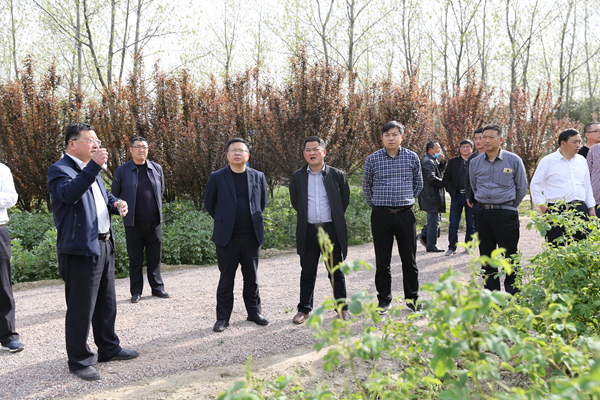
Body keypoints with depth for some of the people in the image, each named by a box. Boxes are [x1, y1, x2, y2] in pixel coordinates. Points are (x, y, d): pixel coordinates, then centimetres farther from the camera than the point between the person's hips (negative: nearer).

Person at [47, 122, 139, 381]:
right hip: (81, 249, -9)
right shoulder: (59, 170, -11)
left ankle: (108, 348, 33)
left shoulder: (91, 170, 18)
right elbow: (69, 193, -31)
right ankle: (79, 361, 12)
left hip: (104, 245, 9)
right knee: (80, 308, 0)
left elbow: (104, 197, 30)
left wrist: (116, 204, 8)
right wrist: (93, 166, -36)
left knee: (106, 303, 18)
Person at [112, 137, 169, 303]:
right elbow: (115, 193, 10)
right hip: (133, 222, -2)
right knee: (135, 259, 5)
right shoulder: (122, 170, 0)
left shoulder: (157, 169, 6)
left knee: (155, 257, 9)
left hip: (154, 221, 2)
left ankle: (157, 287, 20)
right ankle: (136, 291, 15)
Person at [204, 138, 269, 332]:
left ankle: (254, 312, 26)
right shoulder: (217, 177, -1)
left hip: (252, 236, 2)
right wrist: (223, 221, 12)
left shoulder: (258, 177, 4)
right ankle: (223, 318, 14)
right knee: (226, 279, 5)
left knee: (251, 277, 12)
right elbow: (209, 203, 9)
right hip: (226, 238, -2)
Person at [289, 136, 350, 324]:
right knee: (307, 273, 10)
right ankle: (304, 309, 21)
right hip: (308, 231, 1)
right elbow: (295, 202, 15)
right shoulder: (297, 177, 4)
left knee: (336, 272, 7)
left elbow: (345, 200, 9)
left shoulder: (337, 175, 0)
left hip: (332, 229, -1)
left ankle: (342, 307, 20)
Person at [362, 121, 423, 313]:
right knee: (382, 261, 6)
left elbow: (418, 184, 16)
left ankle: (412, 298, 19)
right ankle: (384, 300, 17)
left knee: (409, 259, 6)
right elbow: (366, 185, 14)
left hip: (405, 214, 1)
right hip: (381, 215, 0)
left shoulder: (412, 158, 3)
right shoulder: (373, 159, 1)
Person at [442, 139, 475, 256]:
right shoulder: (453, 162, 9)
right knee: (453, 223, -1)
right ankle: (452, 247, 7)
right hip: (457, 195, 1)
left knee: (471, 224, 6)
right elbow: (446, 178, 8)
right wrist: (451, 191, -2)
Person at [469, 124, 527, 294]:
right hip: (482, 213, 4)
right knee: (486, 257, 9)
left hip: (505, 213, -3)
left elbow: (522, 188, 7)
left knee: (510, 256, -3)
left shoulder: (513, 160, -3)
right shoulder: (475, 162, 6)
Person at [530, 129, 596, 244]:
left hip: (580, 210, 5)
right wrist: (543, 207, -5)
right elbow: (535, 185, 2)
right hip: (556, 211, -4)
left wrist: (591, 208, 14)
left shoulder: (581, 160, 14)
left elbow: (587, 186, 20)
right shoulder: (548, 161, -1)